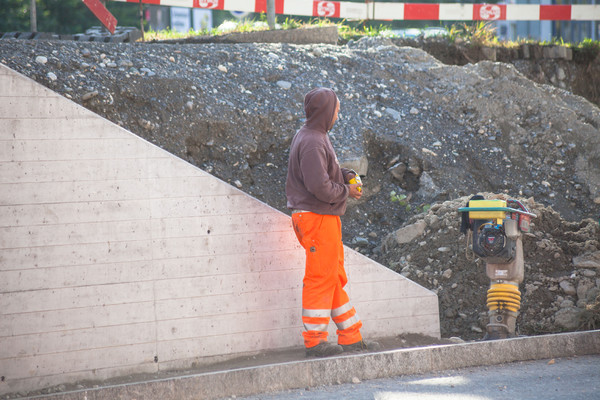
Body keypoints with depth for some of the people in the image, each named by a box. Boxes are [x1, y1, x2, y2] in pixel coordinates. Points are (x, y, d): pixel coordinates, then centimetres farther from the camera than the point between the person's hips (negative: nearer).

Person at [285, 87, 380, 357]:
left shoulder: (316, 136, 14)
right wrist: (347, 191, -9)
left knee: (335, 279, 15)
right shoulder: (311, 143, -19)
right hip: (317, 217, -11)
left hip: (326, 218, 11)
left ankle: (351, 338, 21)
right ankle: (314, 341, 2)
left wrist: (347, 175, 6)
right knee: (321, 279, -5)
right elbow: (319, 186, -25)